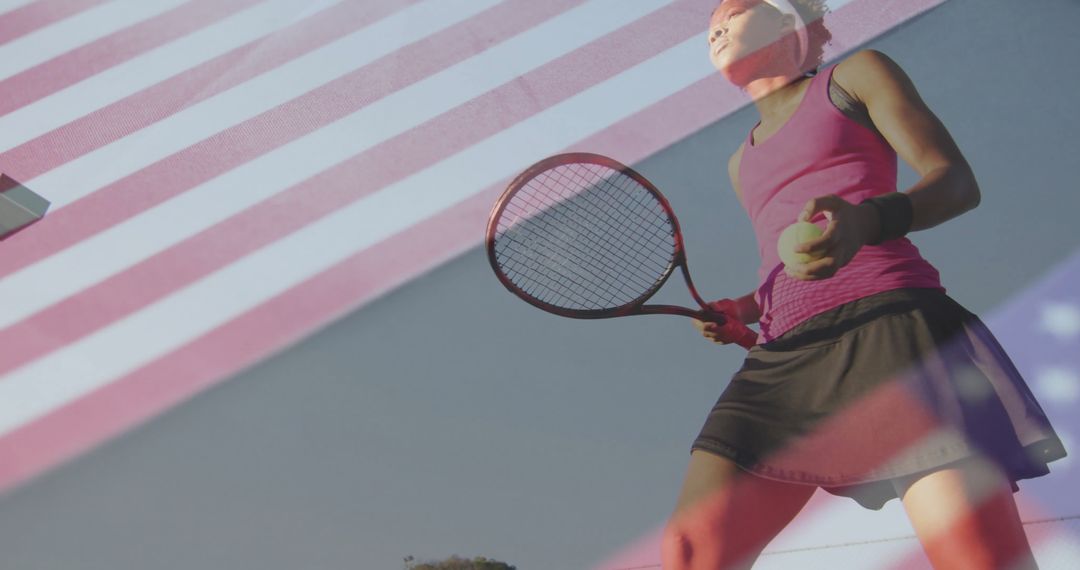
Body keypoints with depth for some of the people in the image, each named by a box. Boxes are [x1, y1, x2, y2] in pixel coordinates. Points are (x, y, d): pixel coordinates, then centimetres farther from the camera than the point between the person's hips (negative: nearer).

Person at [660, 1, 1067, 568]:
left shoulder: (857, 73, 17)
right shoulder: (741, 163, 32)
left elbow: (956, 179, 4)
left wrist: (868, 219, -18)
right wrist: (743, 311, 12)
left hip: (888, 322, -5)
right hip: (782, 358, 5)